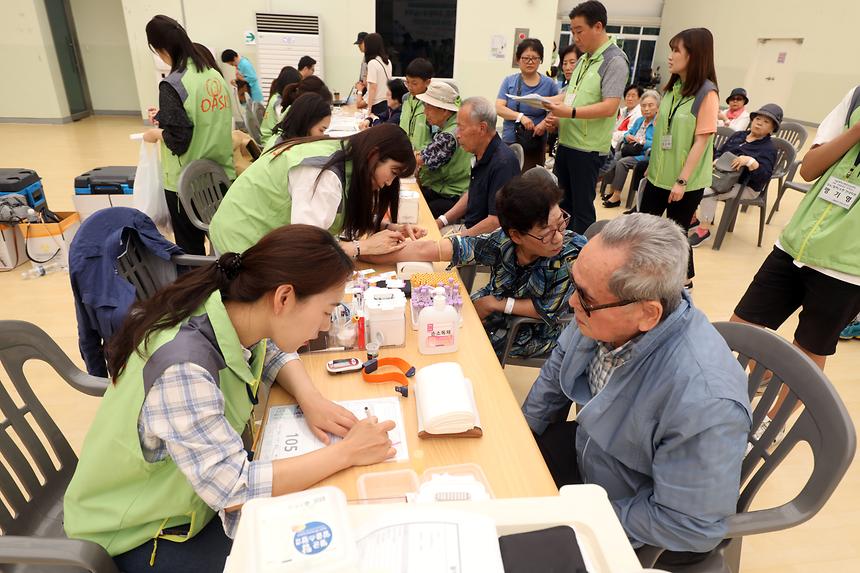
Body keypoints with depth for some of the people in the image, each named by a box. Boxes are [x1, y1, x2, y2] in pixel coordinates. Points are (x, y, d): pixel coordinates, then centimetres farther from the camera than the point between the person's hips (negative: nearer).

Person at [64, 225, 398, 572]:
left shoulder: (232, 311, -15)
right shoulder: (183, 369, -37)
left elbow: (274, 353, 6)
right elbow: (233, 490, -36)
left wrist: (311, 400, -14)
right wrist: (347, 452, -29)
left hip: (202, 487, 7)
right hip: (137, 536, -6)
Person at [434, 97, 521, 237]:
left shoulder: (503, 163, -23)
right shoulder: (481, 155, 6)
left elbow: (497, 221, -24)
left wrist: (459, 238, -16)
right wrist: (442, 221, 10)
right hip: (468, 228, 9)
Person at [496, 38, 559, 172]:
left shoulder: (549, 84, 3)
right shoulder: (509, 81, 5)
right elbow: (499, 108, -3)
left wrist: (545, 122, -14)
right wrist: (520, 116, -18)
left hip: (536, 144, 0)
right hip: (509, 142, 1)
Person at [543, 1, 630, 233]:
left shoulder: (615, 61, -11)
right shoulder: (584, 59, 15)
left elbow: (609, 107, -21)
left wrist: (570, 112, -28)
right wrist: (556, 116, 2)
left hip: (588, 148, -8)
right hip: (566, 142, 9)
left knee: (582, 207, 0)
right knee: (561, 202, 16)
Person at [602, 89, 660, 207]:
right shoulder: (639, 120, 17)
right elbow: (628, 132, 23)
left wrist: (642, 142, -21)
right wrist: (628, 137, -1)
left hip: (646, 155, -7)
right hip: (630, 151, 7)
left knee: (622, 162, -28)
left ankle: (617, 196, -23)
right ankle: (611, 190, -12)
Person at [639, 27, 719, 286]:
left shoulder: (706, 93, -14)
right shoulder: (671, 87, 7)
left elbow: (701, 141, -16)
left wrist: (682, 180, -18)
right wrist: (653, 165, 15)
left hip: (686, 181, -7)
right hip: (659, 174, 7)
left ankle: (684, 280, 26)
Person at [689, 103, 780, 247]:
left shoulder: (769, 148, -7)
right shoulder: (738, 135, 12)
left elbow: (765, 177, -19)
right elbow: (720, 151, 20)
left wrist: (751, 162, -34)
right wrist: (716, 161, -3)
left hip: (745, 187, -7)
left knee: (708, 192, -31)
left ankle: (704, 230, -18)